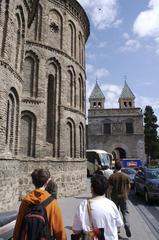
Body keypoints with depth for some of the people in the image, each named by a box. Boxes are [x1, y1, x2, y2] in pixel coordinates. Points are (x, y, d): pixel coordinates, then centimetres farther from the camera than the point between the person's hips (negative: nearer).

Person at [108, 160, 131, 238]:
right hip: (124, 197, 1)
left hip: (115, 197, -1)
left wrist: (109, 196, 1)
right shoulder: (126, 176, -5)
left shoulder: (112, 177, -11)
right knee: (125, 212, 11)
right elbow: (129, 187, 3)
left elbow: (110, 188, -11)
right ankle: (127, 225, -8)